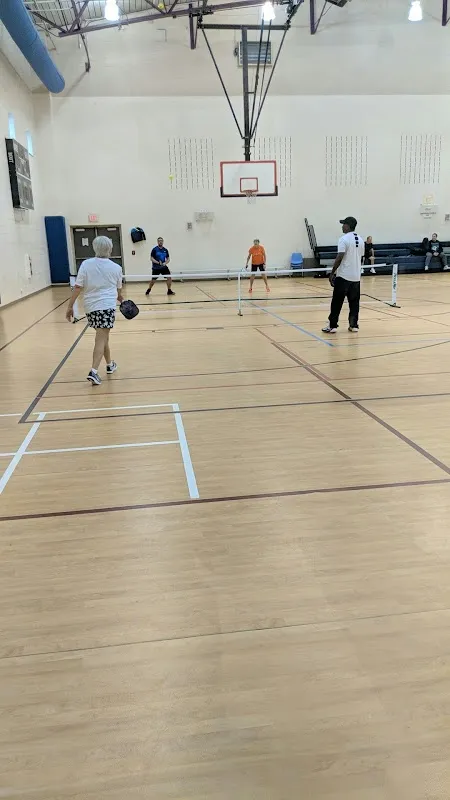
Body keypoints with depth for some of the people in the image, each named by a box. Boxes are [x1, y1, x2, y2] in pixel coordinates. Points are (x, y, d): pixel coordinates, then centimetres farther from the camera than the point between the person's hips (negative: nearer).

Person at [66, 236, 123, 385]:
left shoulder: (86, 264, -1)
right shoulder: (116, 268, 1)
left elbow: (78, 287, -6)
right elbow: (118, 289, 16)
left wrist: (70, 306, -1)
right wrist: (120, 298, 38)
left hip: (90, 307, 3)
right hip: (107, 306, -3)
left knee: (103, 337, 20)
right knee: (101, 339, -5)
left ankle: (109, 365, 37)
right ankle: (94, 372, -20)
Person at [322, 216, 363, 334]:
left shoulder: (344, 239, -11)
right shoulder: (360, 240, 10)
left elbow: (339, 258, -17)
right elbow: (360, 258, 15)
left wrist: (332, 273, -12)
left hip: (343, 276, -6)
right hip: (356, 276, 6)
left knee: (337, 302, 0)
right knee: (354, 302, 10)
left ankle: (332, 325, 2)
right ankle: (354, 325, 12)